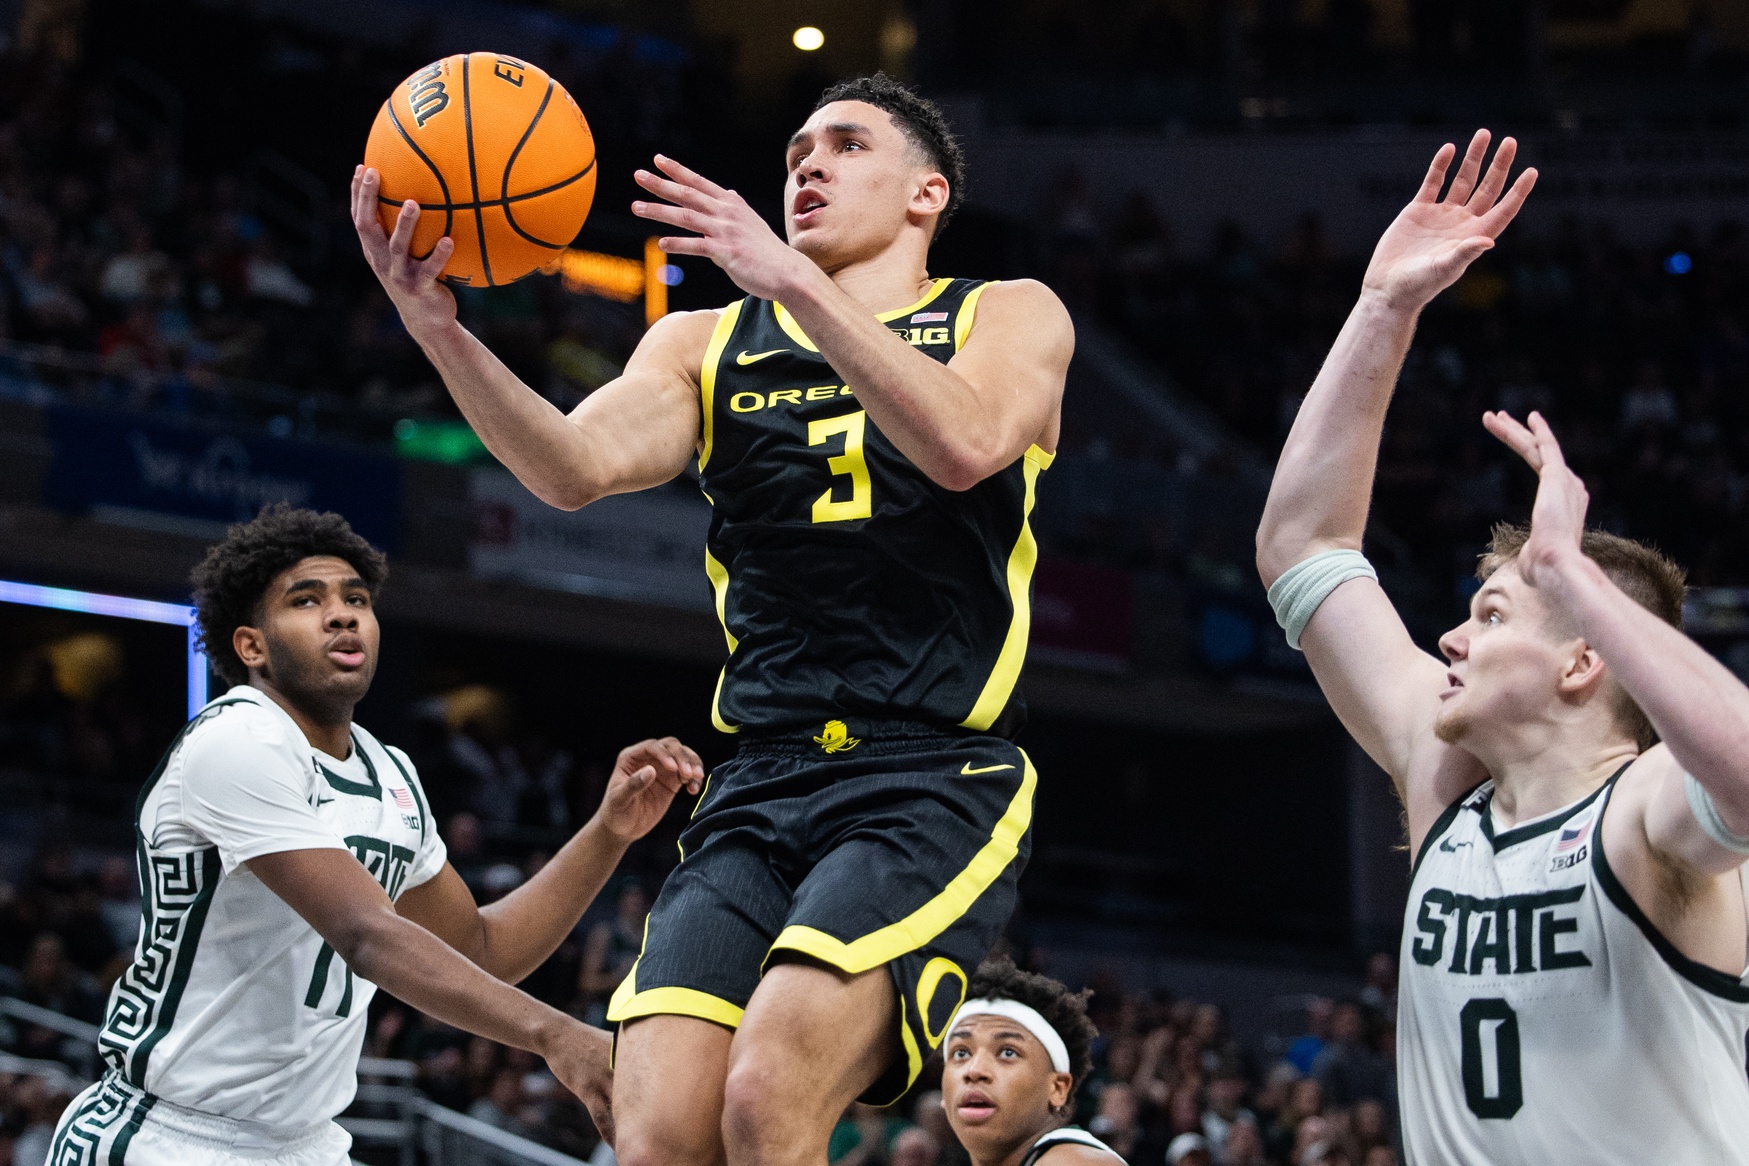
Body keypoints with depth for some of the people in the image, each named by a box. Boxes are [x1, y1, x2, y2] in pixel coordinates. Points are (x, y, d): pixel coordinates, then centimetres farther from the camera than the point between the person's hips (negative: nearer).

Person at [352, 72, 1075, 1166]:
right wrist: (442, 334, -22)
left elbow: (964, 444, -15)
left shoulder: (1008, 317, 9)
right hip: (760, 791, 4)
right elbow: (581, 465, -4)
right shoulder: (706, 344, 18)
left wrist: (795, 282, -22)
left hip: (936, 787, -4)